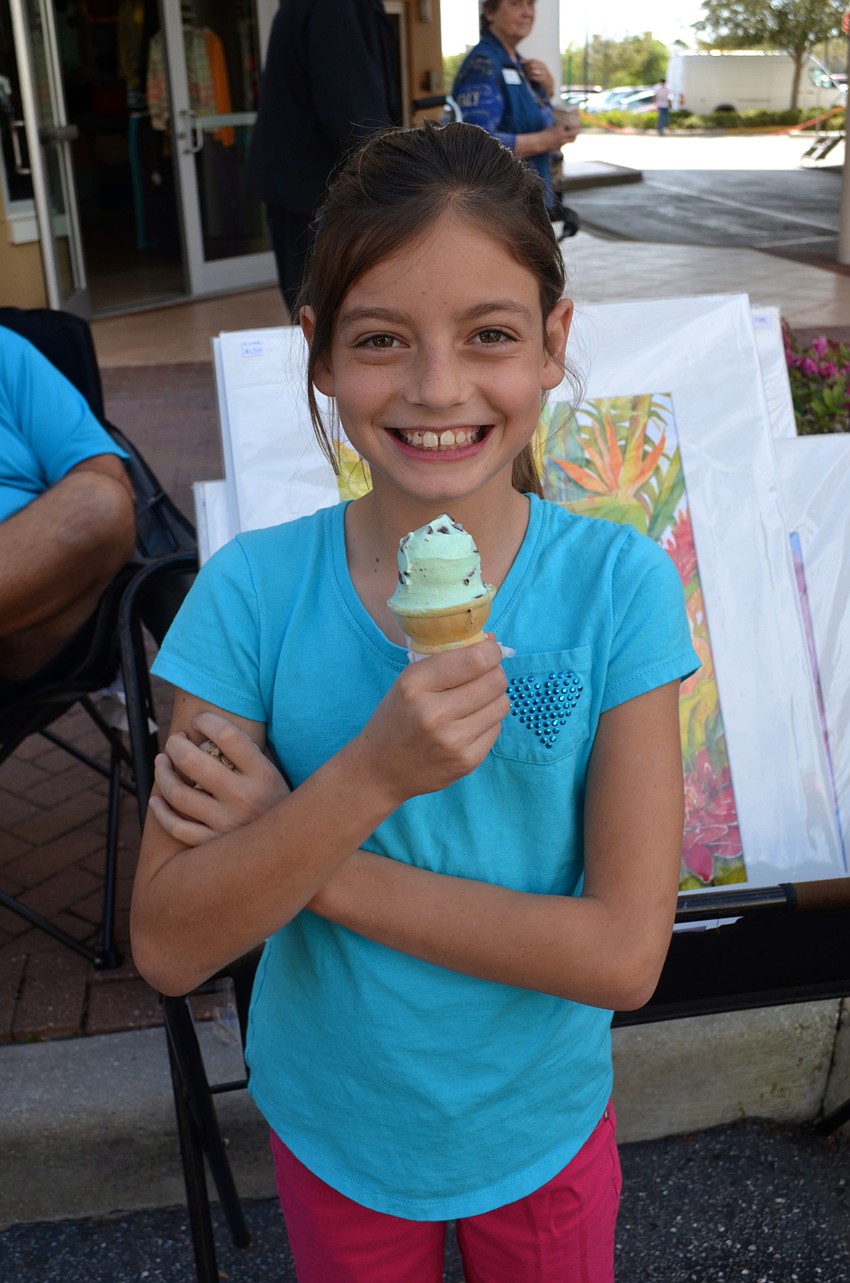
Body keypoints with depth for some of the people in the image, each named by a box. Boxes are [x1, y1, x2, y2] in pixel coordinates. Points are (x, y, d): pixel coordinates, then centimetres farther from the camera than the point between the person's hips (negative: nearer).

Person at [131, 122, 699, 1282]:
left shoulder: (617, 585, -21)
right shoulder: (253, 591, -19)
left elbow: (625, 953, -24)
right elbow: (169, 949, -20)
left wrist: (297, 851, -26)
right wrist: (367, 777, -36)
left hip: (541, 1124, 0)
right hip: (330, 1120, 1)